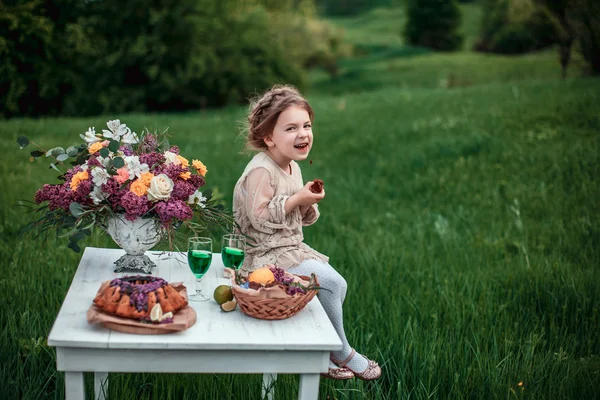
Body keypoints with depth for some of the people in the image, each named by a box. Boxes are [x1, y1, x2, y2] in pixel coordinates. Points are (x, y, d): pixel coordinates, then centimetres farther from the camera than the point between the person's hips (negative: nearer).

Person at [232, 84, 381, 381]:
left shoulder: (294, 168, 11)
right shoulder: (261, 171, -19)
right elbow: (259, 218, -24)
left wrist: (308, 206, -5)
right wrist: (296, 199, -21)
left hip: (292, 247, 10)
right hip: (267, 254, -10)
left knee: (335, 285, 2)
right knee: (331, 283, -18)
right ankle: (342, 353, 1)